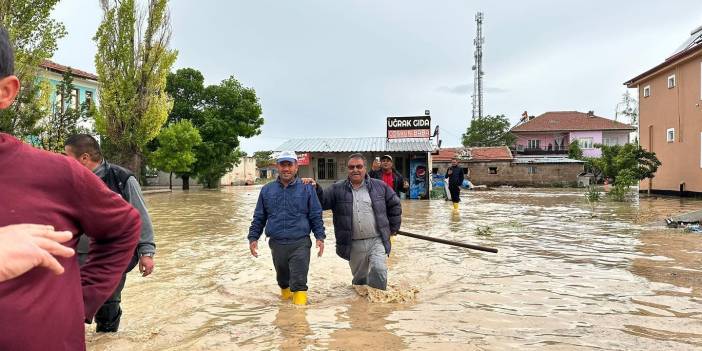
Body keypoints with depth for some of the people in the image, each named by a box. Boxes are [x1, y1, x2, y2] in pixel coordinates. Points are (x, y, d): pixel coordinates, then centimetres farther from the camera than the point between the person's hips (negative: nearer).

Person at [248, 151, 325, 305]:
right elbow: (259, 217, 13)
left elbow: (316, 216, 3)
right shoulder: (267, 190, 7)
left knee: (299, 280, -7)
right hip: (277, 244, 3)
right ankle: (285, 294, 42)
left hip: (300, 244, -3)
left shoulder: (307, 189, 1)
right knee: (282, 277, 19)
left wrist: (320, 237, -6)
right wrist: (253, 238, 6)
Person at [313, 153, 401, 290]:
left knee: (379, 269, -22)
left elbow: (394, 205, 13)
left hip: (377, 241, -1)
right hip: (354, 245, 1)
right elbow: (323, 201, -4)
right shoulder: (337, 189, 5)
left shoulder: (380, 186, 5)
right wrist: (315, 189, -22)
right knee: (359, 278, 13)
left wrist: (393, 228, 12)